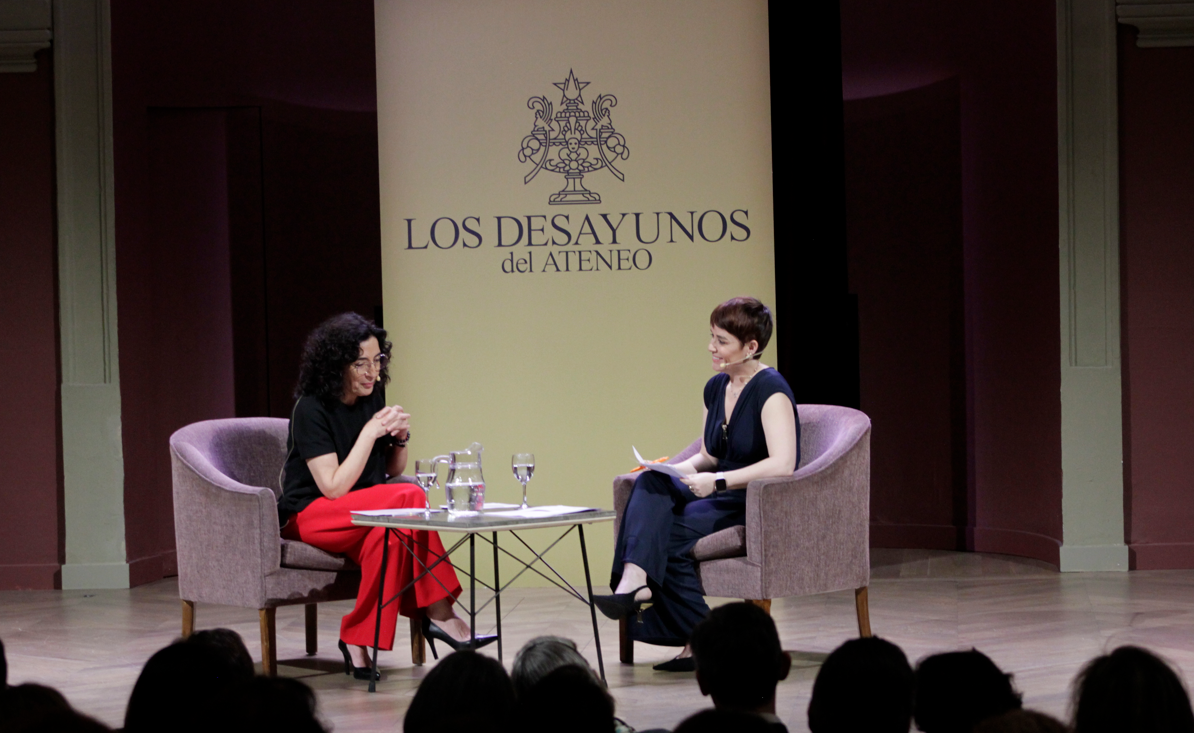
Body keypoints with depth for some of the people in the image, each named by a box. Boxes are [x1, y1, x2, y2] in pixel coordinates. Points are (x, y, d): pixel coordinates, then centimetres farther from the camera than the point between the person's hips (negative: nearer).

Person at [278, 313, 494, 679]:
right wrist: (370, 433, -21)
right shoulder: (311, 410, -16)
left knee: (388, 534, -31)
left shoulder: (372, 398, 5)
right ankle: (438, 614, -22)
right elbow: (334, 488, -21)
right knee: (410, 498, -28)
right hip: (311, 514, -6)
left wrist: (400, 437, -6)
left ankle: (358, 641, -27)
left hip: (363, 516, 6)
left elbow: (392, 471, 15)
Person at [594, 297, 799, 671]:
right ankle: (634, 580, -40)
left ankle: (699, 641, -21)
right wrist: (678, 469, -2)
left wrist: (718, 481, -28)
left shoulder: (771, 390, -15)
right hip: (724, 498, 8)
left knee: (665, 534, -26)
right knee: (650, 483, -21)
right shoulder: (715, 388, 11)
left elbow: (783, 465, -27)